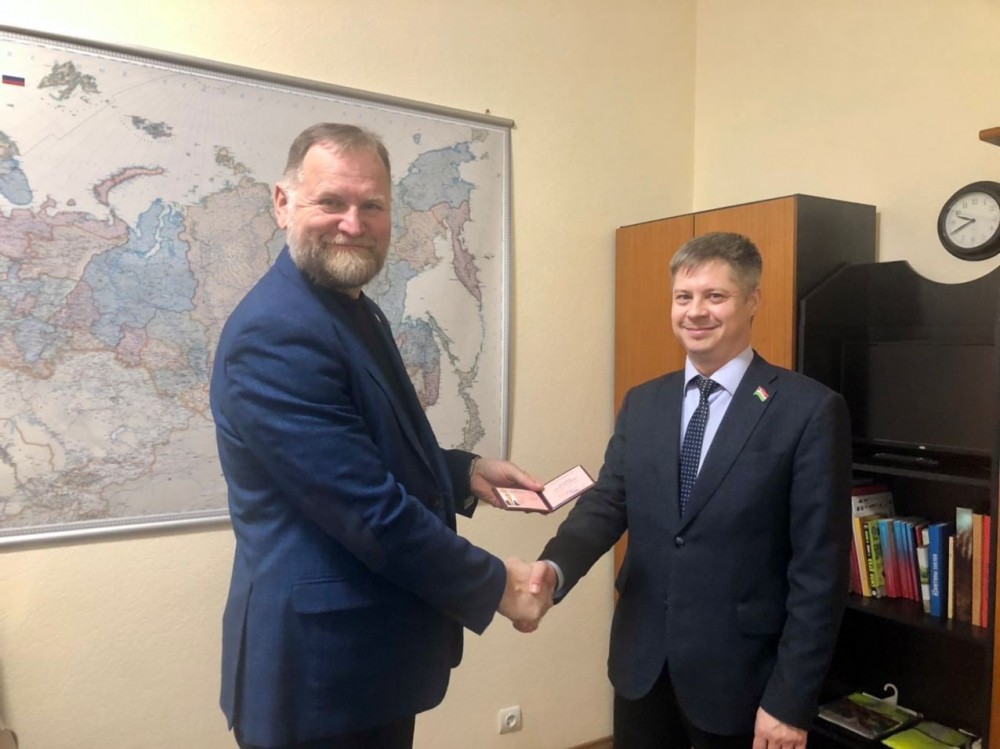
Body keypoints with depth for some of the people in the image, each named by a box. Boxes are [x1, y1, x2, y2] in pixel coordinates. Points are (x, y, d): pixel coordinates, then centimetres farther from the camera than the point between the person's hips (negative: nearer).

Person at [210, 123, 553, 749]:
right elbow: (369, 510, -26)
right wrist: (495, 585, -14)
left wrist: (464, 471, 2)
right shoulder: (276, 333, -23)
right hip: (321, 667, -9)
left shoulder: (356, 310, 7)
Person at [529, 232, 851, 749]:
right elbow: (606, 504, -2)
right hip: (642, 666, 4)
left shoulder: (810, 410, -10)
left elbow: (820, 568, -11)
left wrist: (792, 700, -12)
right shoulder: (641, 403, 5)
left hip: (740, 673, -4)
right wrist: (555, 567, -21)